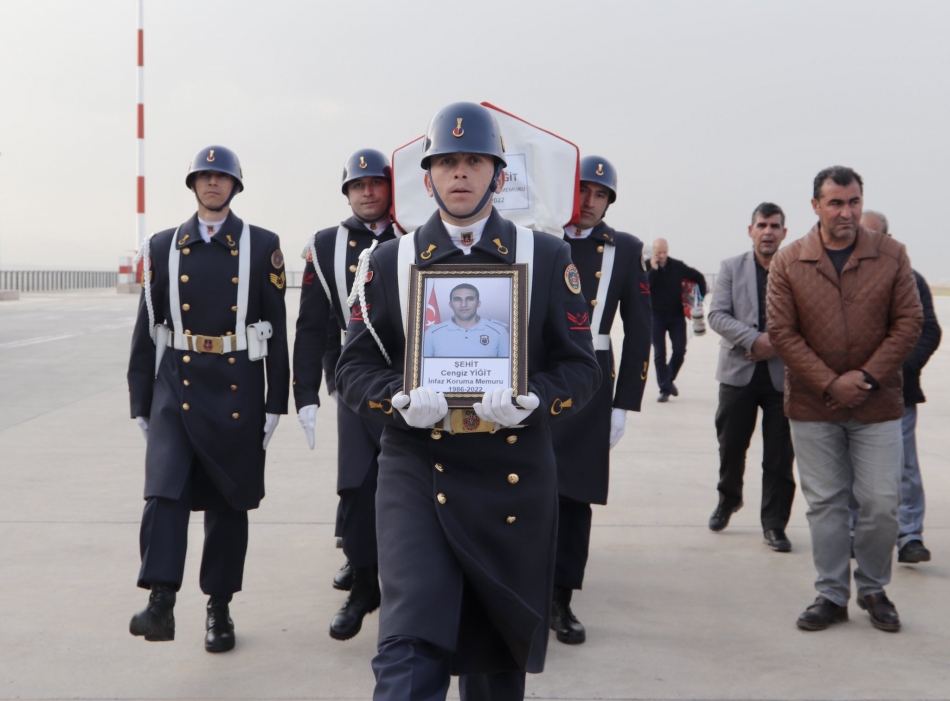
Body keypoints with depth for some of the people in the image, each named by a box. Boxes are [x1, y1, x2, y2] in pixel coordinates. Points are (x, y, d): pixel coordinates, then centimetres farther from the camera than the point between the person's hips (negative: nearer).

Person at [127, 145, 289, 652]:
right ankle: (161, 602, -16)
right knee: (165, 491, -16)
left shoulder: (262, 247, 3)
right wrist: (140, 401, 5)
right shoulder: (163, 247, 7)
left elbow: (277, 328, 2)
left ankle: (219, 609, 19)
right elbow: (147, 327, 8)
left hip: (238, 389, 0)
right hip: (177, 386, 1)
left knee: (229, 501, 8)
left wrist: (277, 402, -1)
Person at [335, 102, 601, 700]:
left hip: (515, 484, 1)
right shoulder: (390, 263, 4)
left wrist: (531, 401, -19)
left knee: (501, 650, 17)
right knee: (410, 650, -14)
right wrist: (401, 399, -18)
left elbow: (582, 368, 2)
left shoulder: (548, 258, 3)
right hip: (417, 476, -1)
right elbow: (356, 367, 4)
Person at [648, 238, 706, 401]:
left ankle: (669, 379, 21)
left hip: (677, 316, 1)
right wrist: (653, 270, -23)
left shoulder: (678, 266, 0)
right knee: (659, 354, -3)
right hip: (656, 316, -1)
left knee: (679, 351, -4)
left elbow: (698, 277, 11)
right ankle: (664, 389, 4)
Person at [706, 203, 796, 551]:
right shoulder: (731, 267, 5)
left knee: (779, 455, 2)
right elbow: (717, 315, -4)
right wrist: (754, 339, -17)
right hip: (739, 370, 1)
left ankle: (774, 524, 13)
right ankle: (729, 498, 37)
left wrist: (777, 345, -16)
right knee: (731, 445, 10)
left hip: (782, 374, -1)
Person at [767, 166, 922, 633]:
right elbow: (782, 332, -5)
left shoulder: (891, 256, 1)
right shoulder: (787, 263, -1)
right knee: (824, 503, 7)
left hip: (878, 404, 0)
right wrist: (829, 384, -12)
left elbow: (909, 322, -1)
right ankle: (831, 595, 19)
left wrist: (867, 376, -11)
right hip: (812, 406, 0)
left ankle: (873, 589, 24)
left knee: (882, 504, 2)